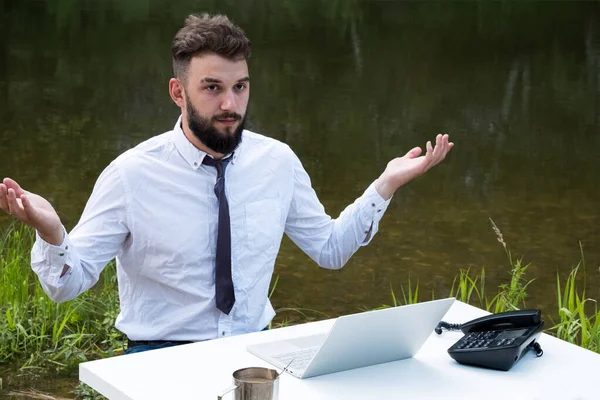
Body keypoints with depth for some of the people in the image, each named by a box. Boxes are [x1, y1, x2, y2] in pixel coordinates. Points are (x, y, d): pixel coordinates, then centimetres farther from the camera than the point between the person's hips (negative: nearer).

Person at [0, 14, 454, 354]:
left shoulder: (278, 161, 1)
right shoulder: (132, 173, -10)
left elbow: (330, 248, 13)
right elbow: (68, 283, -8)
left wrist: (387, 185, 2)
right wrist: (49, 232, -30)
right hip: (162, 356, -3)